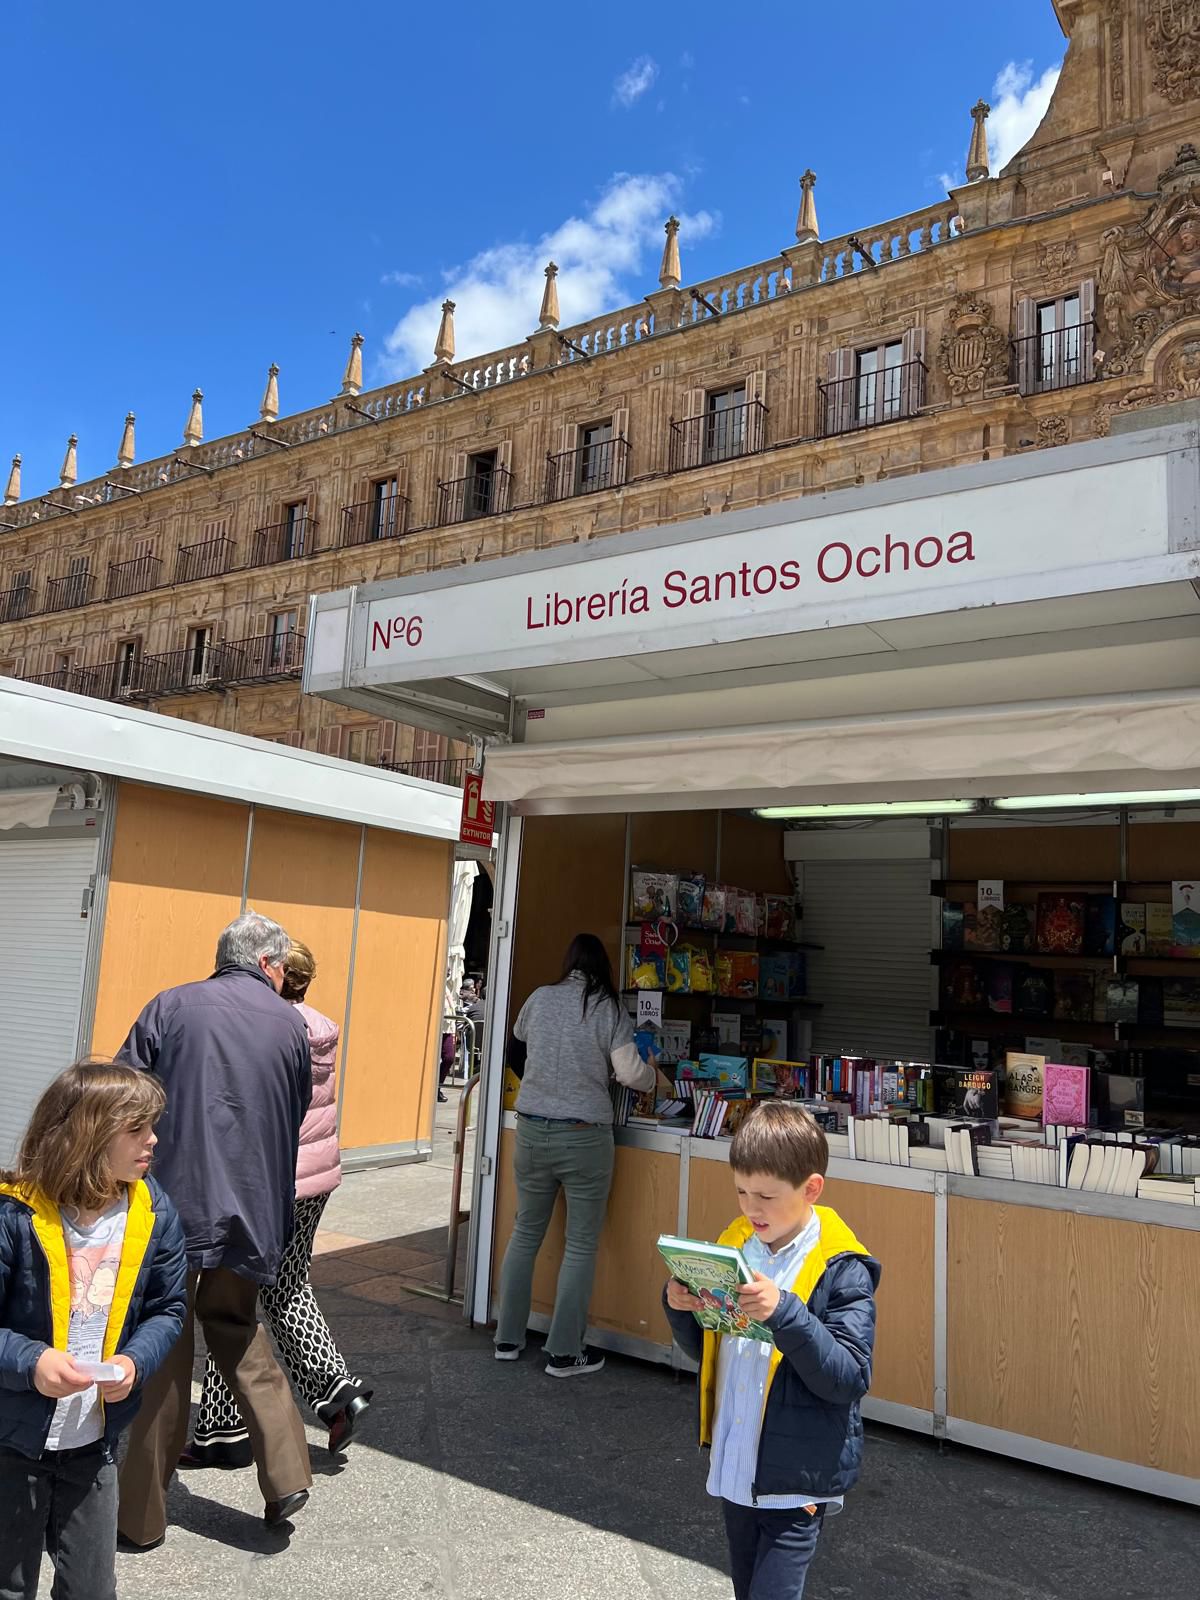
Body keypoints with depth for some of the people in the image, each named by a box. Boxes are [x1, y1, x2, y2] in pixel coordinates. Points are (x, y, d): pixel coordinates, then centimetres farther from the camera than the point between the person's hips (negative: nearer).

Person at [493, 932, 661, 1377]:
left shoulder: (539, 998, 4)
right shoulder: (608, 1010, -6)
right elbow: (630, 1073, -11)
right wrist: (653, 1074, 11)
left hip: (532, 1131, 4)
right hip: (584, 1137, -4)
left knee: (525, 1234, 17)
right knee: (581, 1245, 8)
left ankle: (508, 1338, 26)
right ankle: (564, 1352, 13)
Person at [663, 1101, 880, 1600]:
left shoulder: (841, 1270, -16)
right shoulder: (734, 1245, 1)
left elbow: (850, 1379, -21)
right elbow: (703, 1351, 10)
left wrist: (784, 1313, -33)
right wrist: (680, 1308, -12)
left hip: (794, 1481, -6)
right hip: (734, 1466, 6)